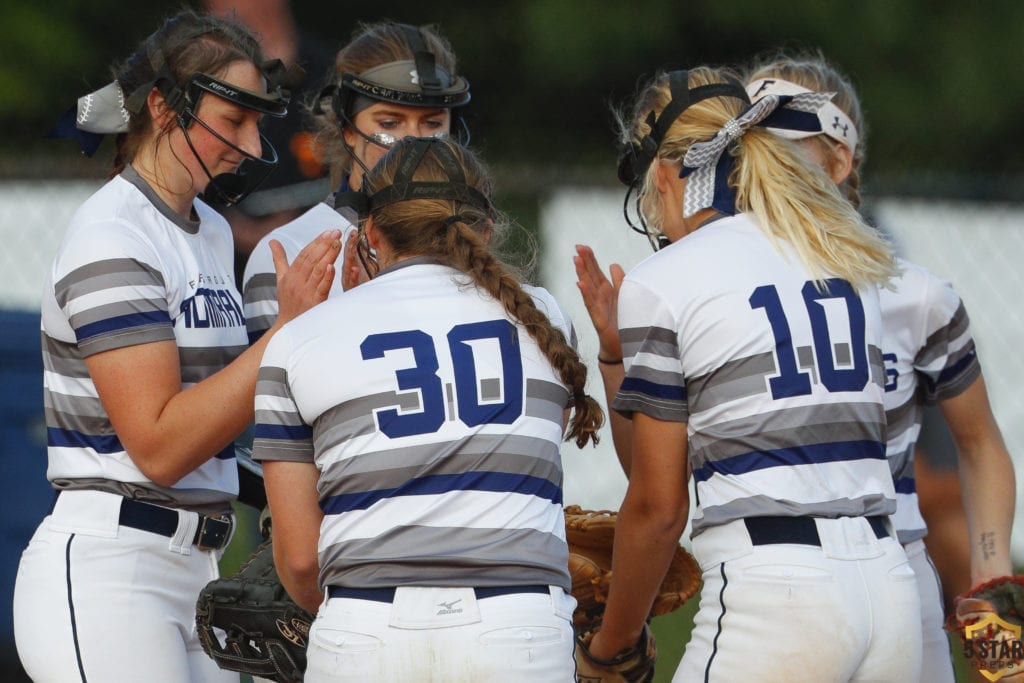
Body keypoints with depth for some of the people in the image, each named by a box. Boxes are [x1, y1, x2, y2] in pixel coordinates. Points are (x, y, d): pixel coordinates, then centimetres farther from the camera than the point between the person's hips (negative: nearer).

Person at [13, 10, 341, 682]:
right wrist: (287, 328, -18)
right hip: (105, 576, -9)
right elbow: (159, 447, -18)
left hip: (197, 570, 9)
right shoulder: (111, 242, -12)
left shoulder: (211, 232, 16)